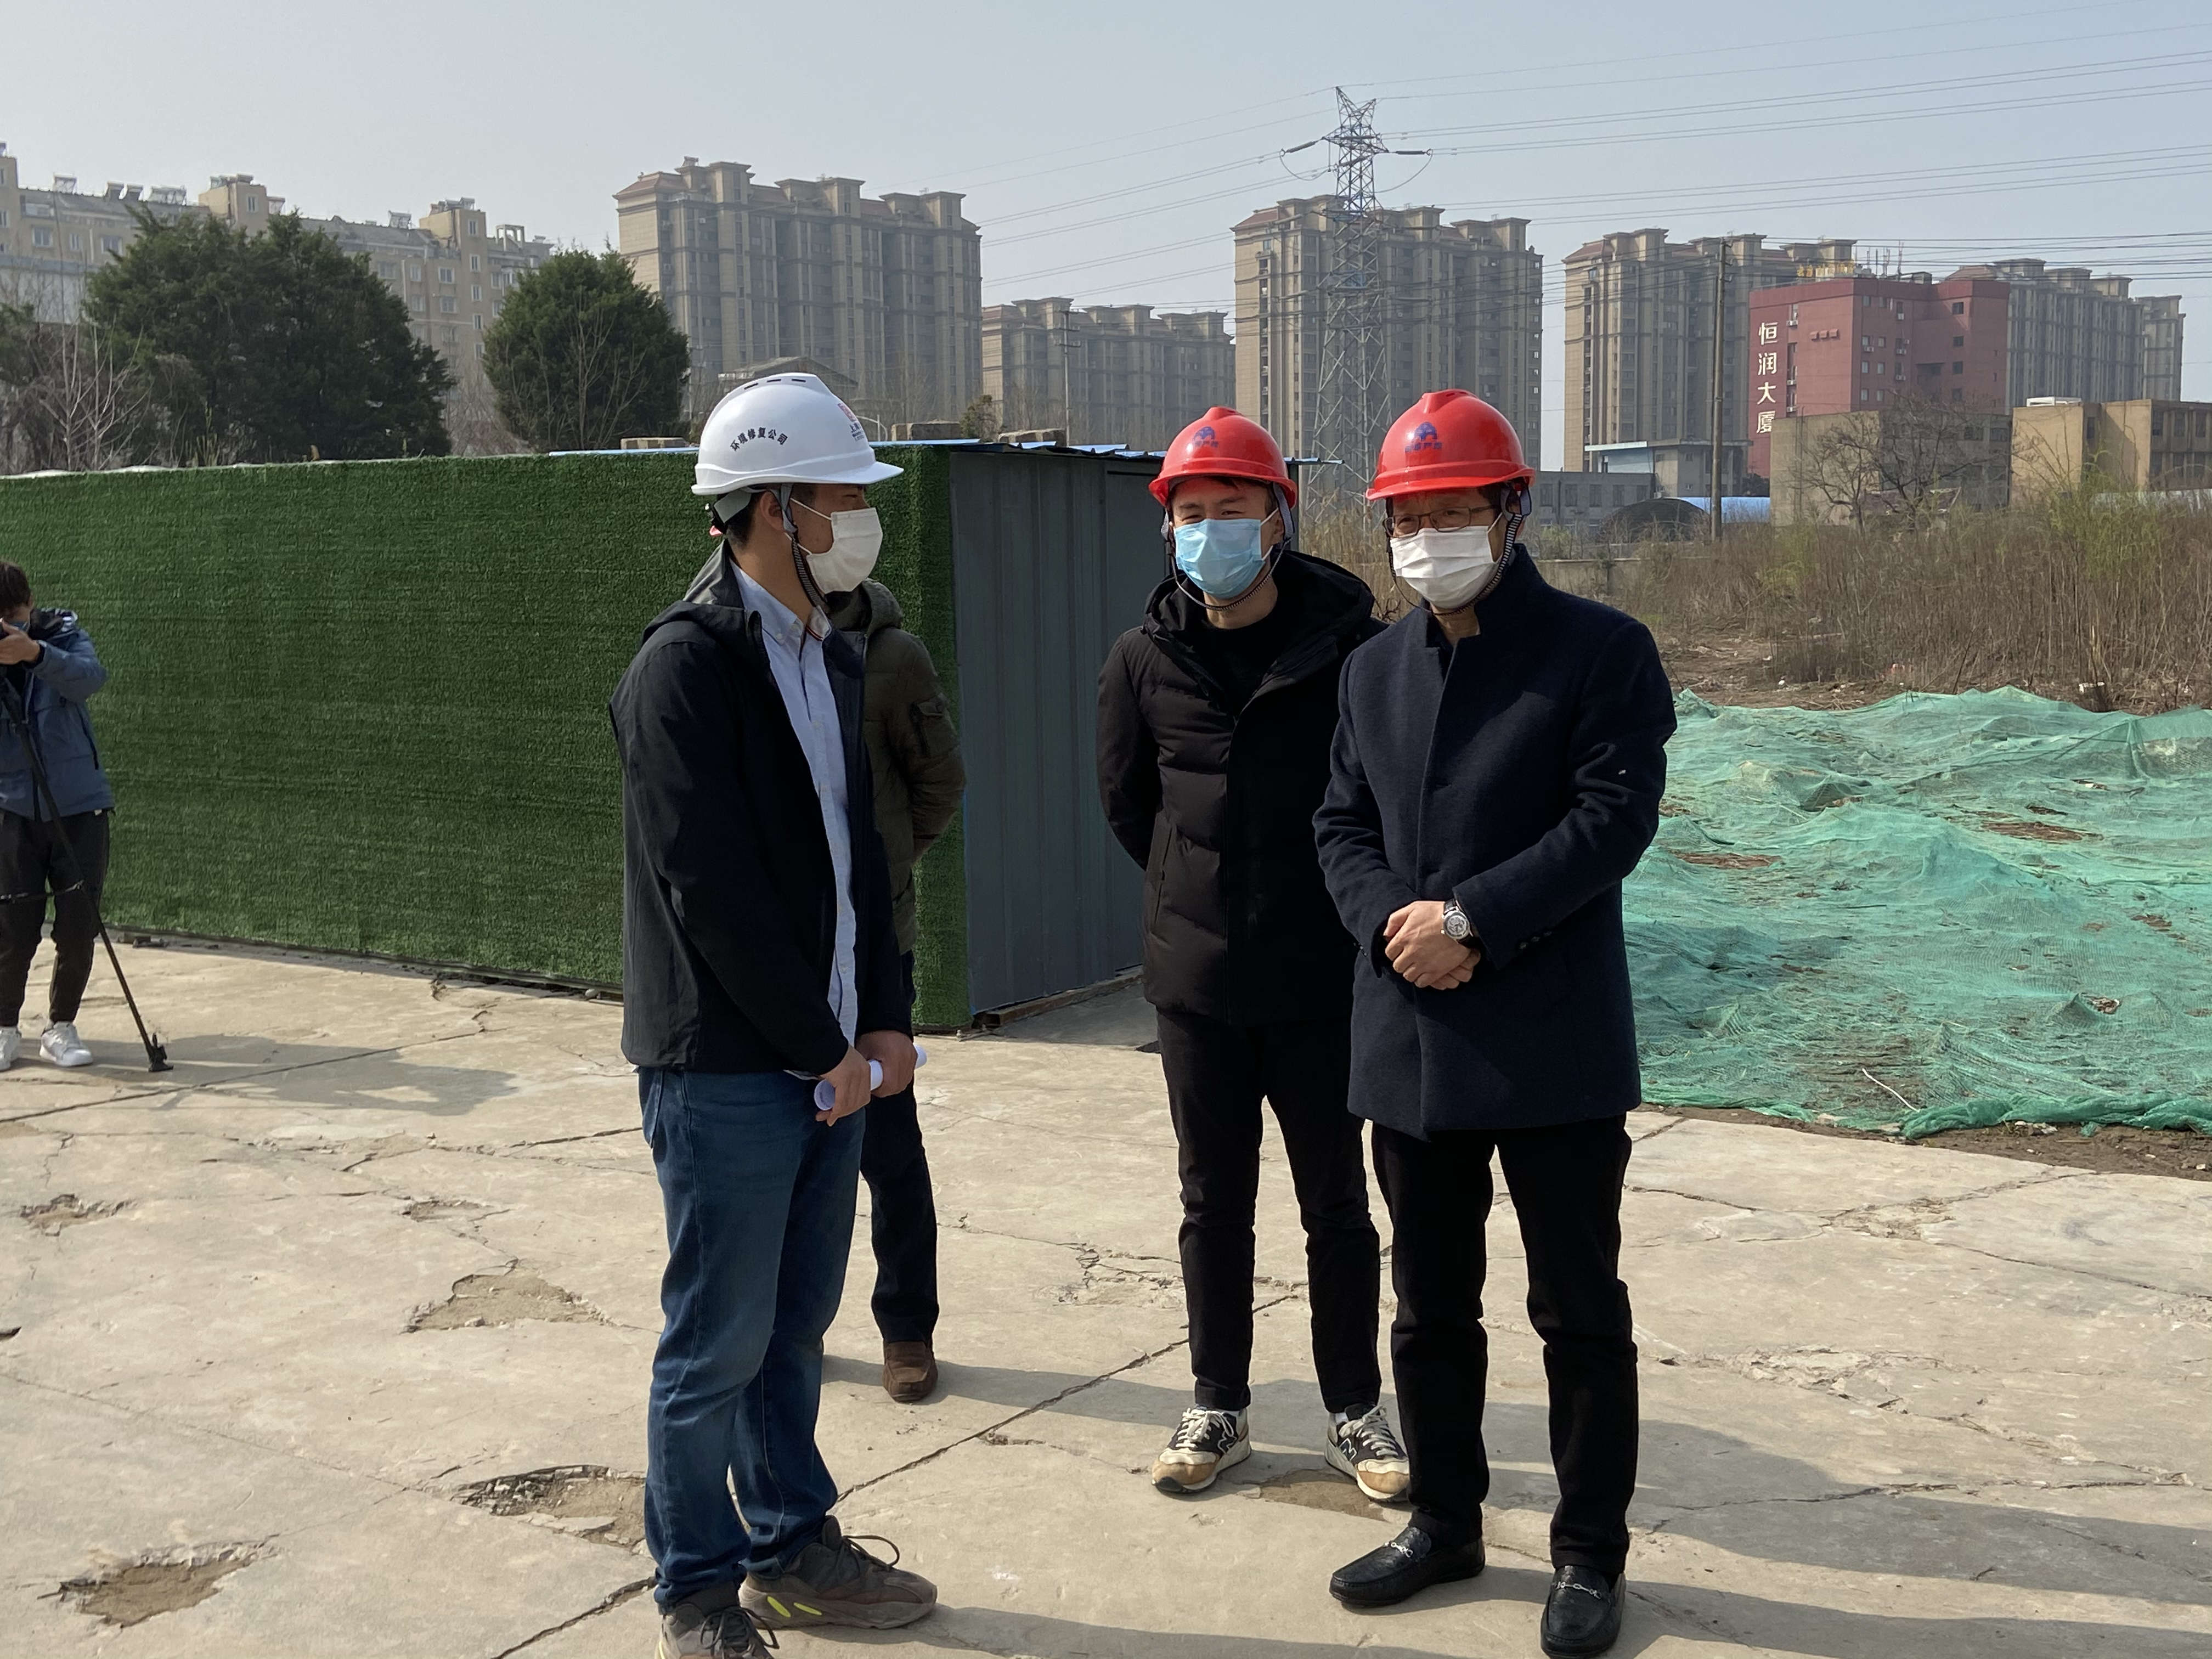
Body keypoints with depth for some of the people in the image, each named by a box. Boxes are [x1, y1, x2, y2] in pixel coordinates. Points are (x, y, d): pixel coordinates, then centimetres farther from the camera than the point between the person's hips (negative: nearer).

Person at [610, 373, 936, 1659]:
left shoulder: (830, 656, 12)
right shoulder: (685, 668, -15)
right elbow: (713, 890, -19)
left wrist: (885, 1019, 6)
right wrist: (824, 1050, -14)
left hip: (830, 1058, 8)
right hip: (727, 1067, -8)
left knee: (798, 1323, 18)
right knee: (719, 1343, 3)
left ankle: (793, 1548, 33)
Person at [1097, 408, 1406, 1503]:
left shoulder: (1348, 641, -8)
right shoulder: (1146, 659, 1)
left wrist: (1337, 900, 2)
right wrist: (1200, 893, 12)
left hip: (1321, 979, -2)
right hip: (1196, 977, 2)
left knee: (1338, 1207, 9)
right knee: (1213, 1205, 12)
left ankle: (1355, 1413, 24)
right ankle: (1217, 1409, 27)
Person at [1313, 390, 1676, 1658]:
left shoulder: (1602, 650, -5)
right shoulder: (1379, 669, 12)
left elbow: (1613, 818, -14)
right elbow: (1342, 824, 11)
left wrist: (1469, 918, -19)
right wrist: (1392, 916, -9)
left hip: (1553, 1044, -5)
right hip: (1410, 1040, 6)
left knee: (1580, 1310, 6)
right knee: (1430, 1304, 16)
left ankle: (1592, 1553, 21)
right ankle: (1447, 1521, 33)